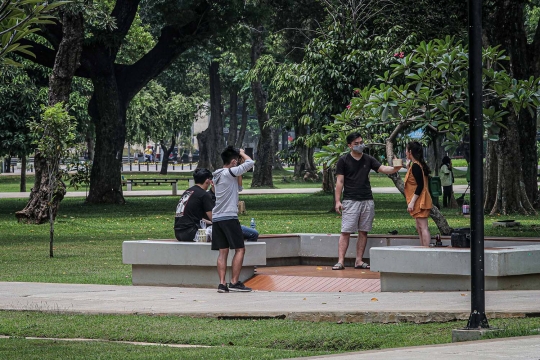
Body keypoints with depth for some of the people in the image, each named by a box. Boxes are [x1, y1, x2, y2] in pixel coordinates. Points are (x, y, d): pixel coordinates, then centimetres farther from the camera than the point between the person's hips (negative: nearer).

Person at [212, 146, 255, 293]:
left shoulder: (217, 175, 15)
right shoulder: (230, 172, -9)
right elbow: (250, 163, -8)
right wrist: (242, 153, 12)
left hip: (216, 218, 8)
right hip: (229, 217, -8)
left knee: (223, 252, 6)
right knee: (240, 249, -2)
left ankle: (222, 284, -1)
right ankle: (234, 282, -6)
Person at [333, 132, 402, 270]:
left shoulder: (368, 160, 11)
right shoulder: (343, 161, 2)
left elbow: (383, 169, 1)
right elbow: (339, 181, 1)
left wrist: (394, 168, -21)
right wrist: (338, 201, -6)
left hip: (367, 201, 4)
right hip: (350, 201, -4)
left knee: (363, 232, 5)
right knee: (346, 232, -9)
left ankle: (359, 261, 9)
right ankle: (340, 261, -11)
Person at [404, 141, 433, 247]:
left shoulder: (415, 166, -15)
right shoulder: (418, 164, 15)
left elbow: (420, 185, -21)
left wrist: (412, 202, -21)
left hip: (419, 202, -11)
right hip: (419, 202, 11)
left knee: (423, 227, -11)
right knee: (420, 228, 12)